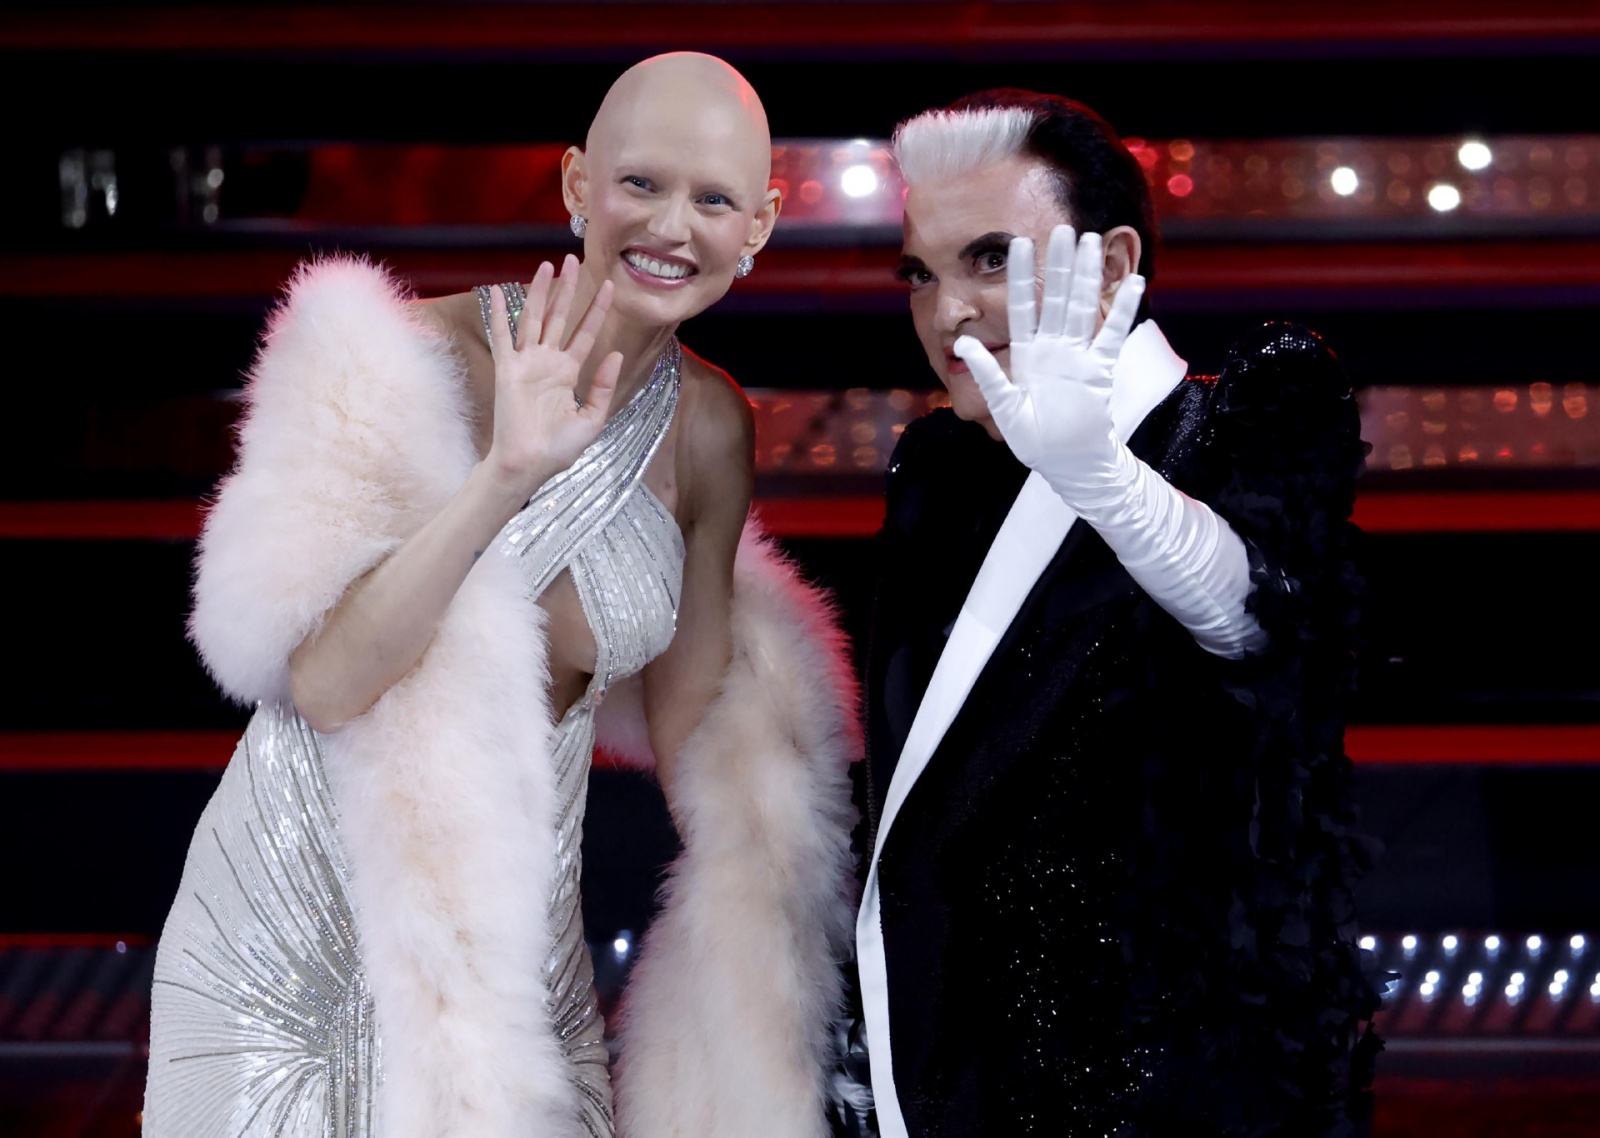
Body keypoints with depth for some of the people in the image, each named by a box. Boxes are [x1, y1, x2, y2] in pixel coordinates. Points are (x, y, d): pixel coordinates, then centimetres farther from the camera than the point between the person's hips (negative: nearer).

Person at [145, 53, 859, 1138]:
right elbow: (323, 679, -20)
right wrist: (506, 478, -28)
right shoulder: (436, 356, -13)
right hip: (300, 939, -3)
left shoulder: (709, 429, 0)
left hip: (510, 953, 4)